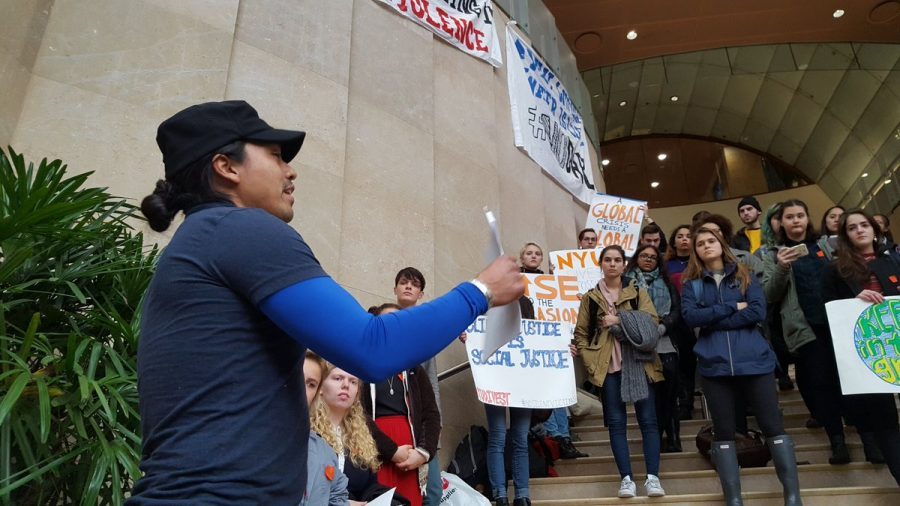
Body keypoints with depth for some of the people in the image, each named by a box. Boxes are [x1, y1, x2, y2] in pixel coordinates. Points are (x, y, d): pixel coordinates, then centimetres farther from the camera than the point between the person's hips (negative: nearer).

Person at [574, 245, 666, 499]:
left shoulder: (638, 292, 9)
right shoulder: (590, 297, 9)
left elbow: (651, 321, -5)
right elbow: (581, 333, 7)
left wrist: (619, 320, -14)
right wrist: (590, 363, -4)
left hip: (638, 363, 0)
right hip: (608, 366, 0)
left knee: (648, 420, -1)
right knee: (616, 422, 1)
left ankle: (652, 477, 4)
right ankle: (626, 478, 6)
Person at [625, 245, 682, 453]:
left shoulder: (666, 283, 18)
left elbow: (677, 310, 7)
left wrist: (662, 326, -9)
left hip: (665, 344, 2)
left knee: (668, 394, -1)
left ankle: (672, 439, 9)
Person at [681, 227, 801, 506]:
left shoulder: (745, 276, 8)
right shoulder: (691, 284, 8)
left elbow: (758, 312, -7)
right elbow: (690, 316, -9)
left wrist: (712, 320, -10)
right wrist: (732, 307, -10)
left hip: (754, 360, 0)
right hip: (714, 364, 0)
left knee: (773, 425, 3)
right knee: (723, 430, 6)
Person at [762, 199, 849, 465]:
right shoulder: (774, 254, 8)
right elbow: (770, 296, -1)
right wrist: (781, 269, -18)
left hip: (835, 321, 3)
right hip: (804, 327, -3)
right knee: (820, 382, -7)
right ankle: (837, 440, 0)